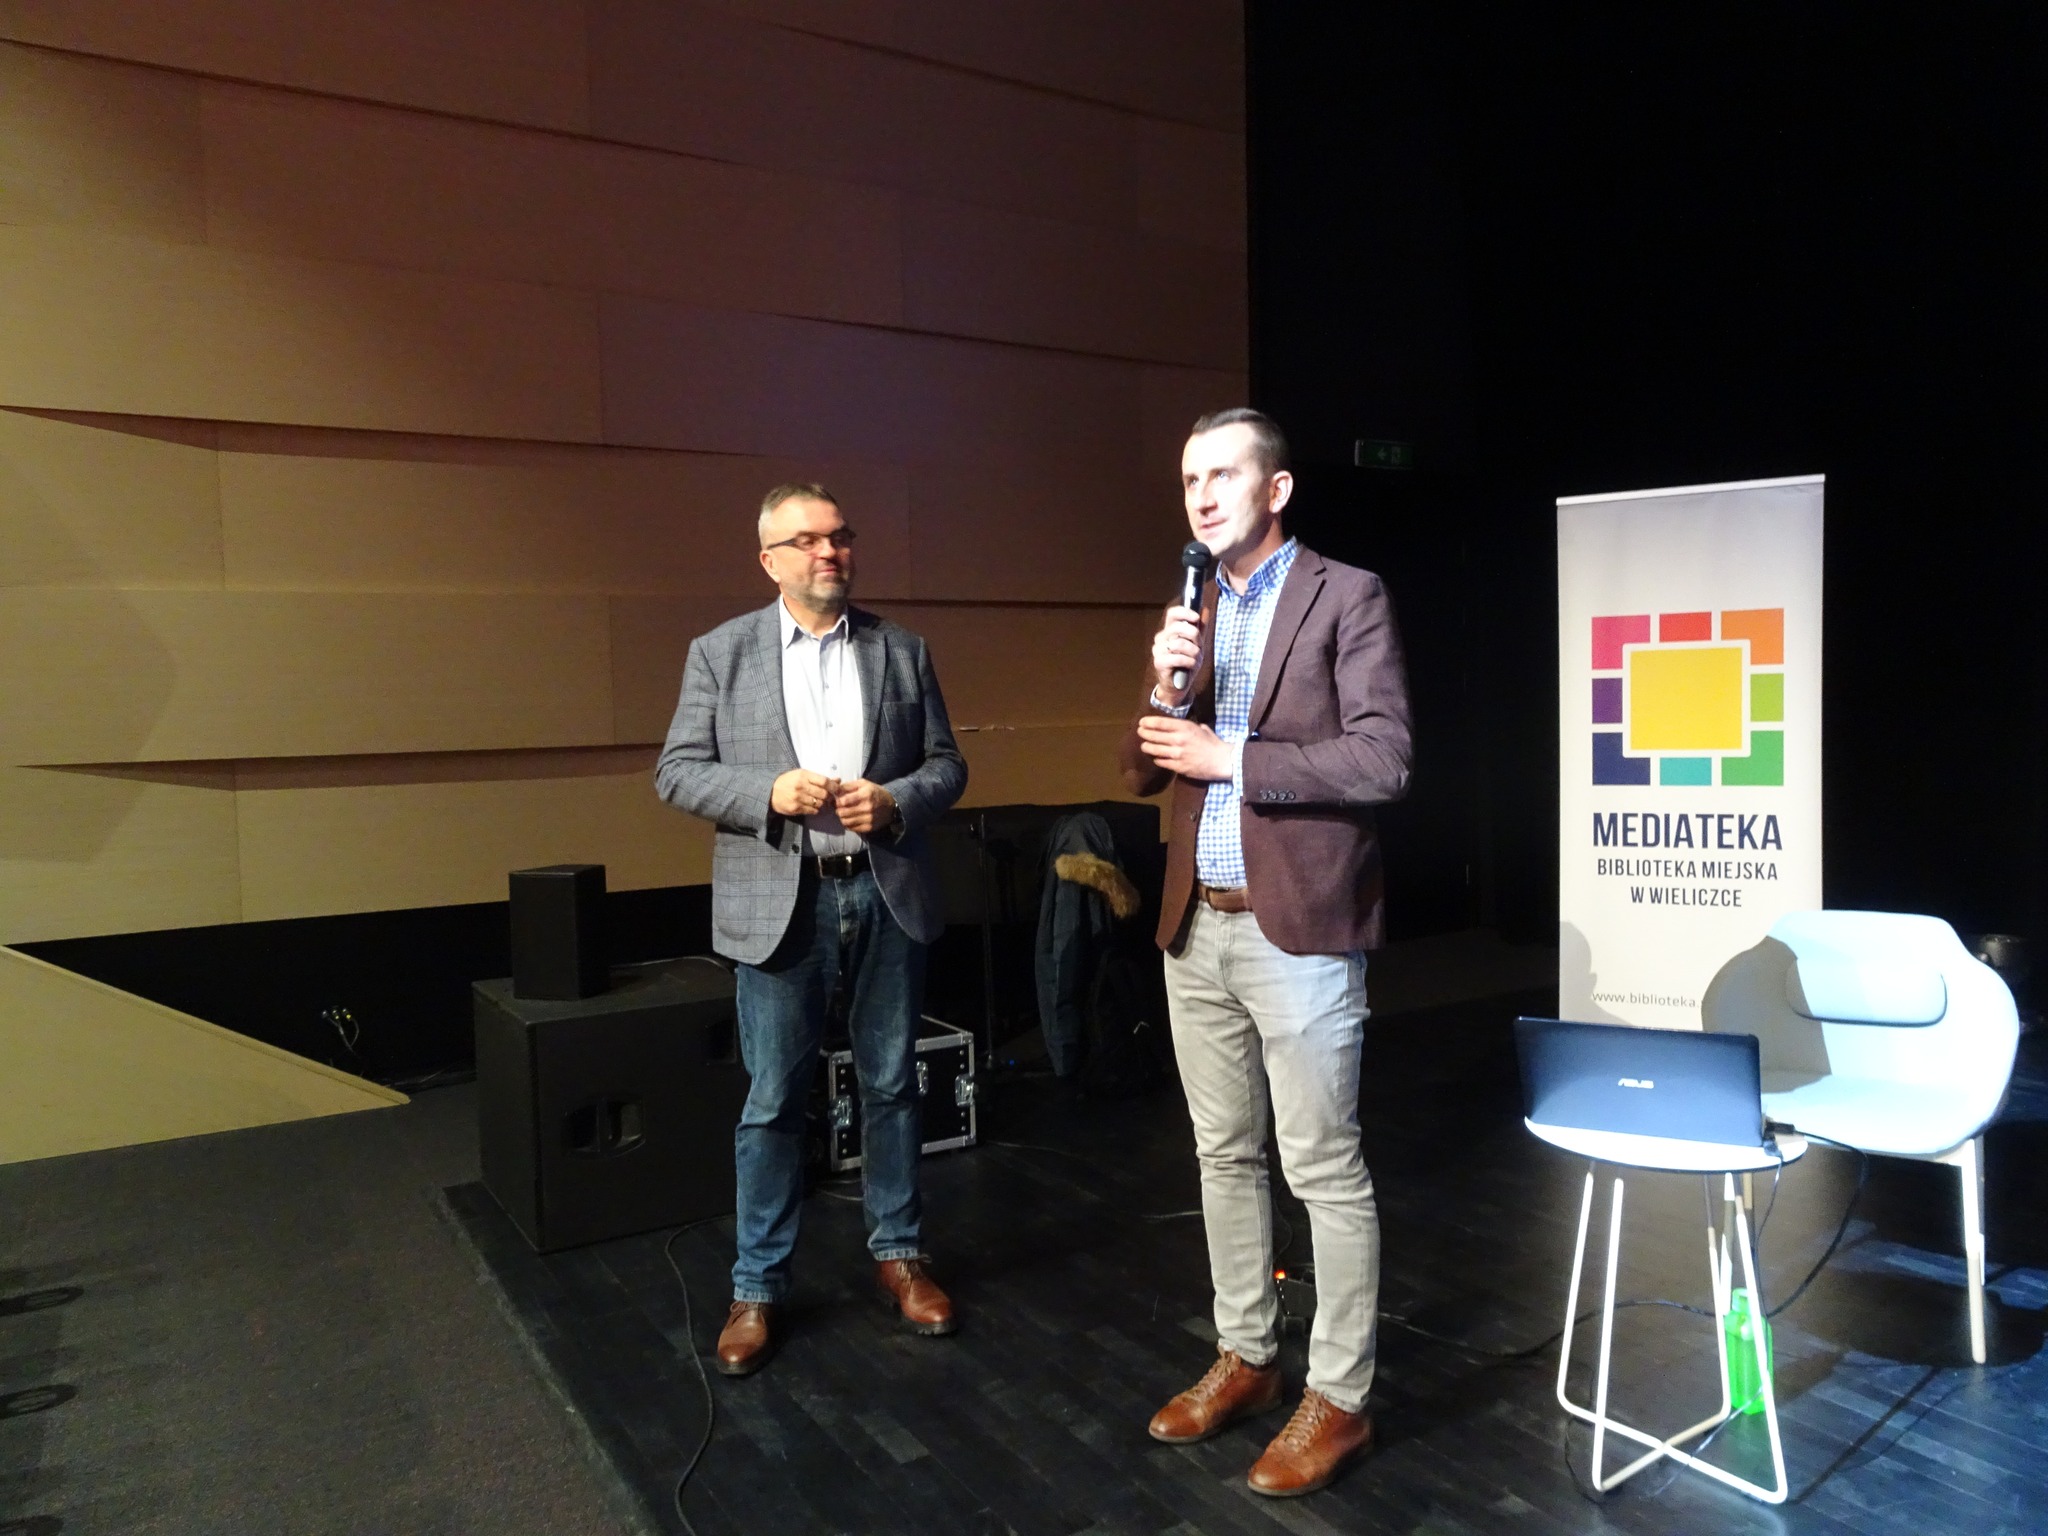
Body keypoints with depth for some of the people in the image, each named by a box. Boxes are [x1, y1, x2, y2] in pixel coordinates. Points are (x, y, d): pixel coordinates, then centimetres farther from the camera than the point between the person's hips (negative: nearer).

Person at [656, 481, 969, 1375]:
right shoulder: (720, 653, 3)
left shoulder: (903, 650, 7)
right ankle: (757, 1285, 21)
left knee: (890, 1086, 13)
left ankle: (896, 1252, 30)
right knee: (773, 1101, 6)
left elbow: (946, 764, 7)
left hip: (886, 894, 2)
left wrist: (895, 801, -13)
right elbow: (678, 772, -1)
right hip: (779, 903, -2)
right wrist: (771, 793, -17)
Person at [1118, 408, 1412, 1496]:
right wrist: (1165, 689, -8)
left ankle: (1338, 1398, 19)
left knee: (1324, 1170, 3)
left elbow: (1382, 759, -15)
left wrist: (1230, 758, -15)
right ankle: (1244, 1358, 33)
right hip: (1196, 928, 7)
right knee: (1225, 1156, 16)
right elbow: (1144, 773, 10)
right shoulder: (1191, 612, 13)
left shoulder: (1346, 596, -5)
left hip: (1297, 930, -6)